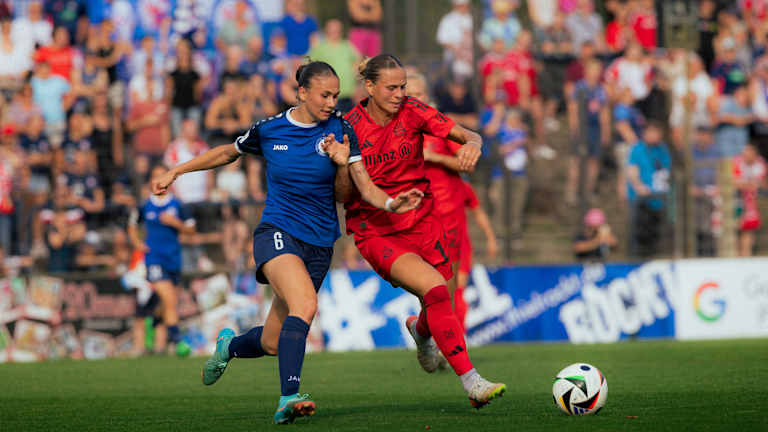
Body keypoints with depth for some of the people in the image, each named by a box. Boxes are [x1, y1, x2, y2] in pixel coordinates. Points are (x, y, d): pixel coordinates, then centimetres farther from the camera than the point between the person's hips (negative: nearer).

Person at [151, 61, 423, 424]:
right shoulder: (268, 130, -2)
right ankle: (288, 398, -40)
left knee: (272, 343, 6)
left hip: (319, 244, 3)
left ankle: (229, 346, 42)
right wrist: (176, 172, 17)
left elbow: (345, 195, -1)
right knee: (305, 304, -33)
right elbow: (227, 153, 17)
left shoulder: (340, 129, -1)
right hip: (277, 233, -3)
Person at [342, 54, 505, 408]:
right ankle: (471, 383, -28)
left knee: (439, 312, 6)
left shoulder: (412, 111, -4)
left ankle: (420, 330, 48)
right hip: (375, 231, -4)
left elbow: (468, 136, -9)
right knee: (435, 288, -27)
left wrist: (471, 144, -33)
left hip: (421, 222, 4)